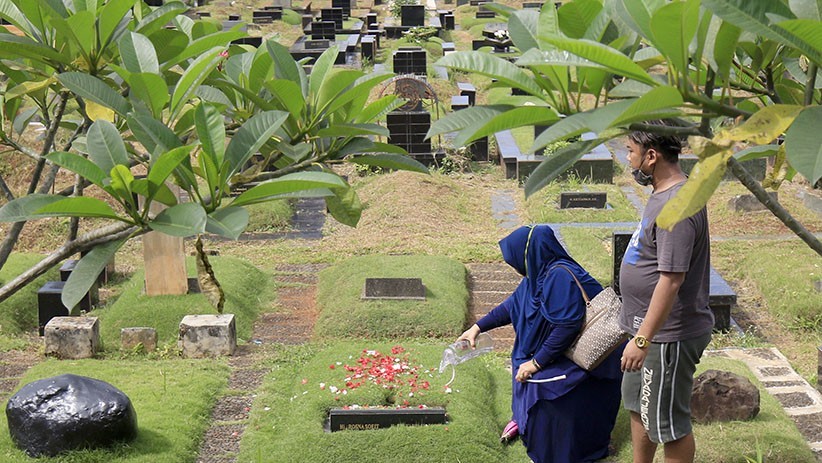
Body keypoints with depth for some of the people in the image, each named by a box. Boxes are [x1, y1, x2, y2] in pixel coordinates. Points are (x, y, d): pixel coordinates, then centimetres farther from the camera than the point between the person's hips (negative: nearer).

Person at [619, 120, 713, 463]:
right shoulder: (665, 193, 7)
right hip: (648, 327, 11)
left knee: (669, 423, 3)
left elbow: (671, 280, -29)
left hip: (668, 335, -11)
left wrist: (643, 339, -28)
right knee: (638, 405, 24)